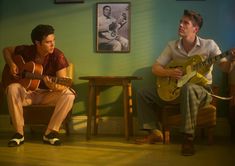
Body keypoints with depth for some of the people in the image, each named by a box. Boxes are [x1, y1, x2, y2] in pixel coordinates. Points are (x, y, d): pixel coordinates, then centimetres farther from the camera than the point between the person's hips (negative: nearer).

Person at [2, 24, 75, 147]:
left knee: (68, 94, -30)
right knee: (12, 88, -32)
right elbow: (6, 50, 11)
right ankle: (19, 133, -23)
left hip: (48, 94, -1)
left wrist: (55, 87, -44)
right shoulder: (26, 50, -9)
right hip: (27, 92, 1)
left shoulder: (57, 55, -15)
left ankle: (50, 133, -21)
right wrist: (11, 64, -9)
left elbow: (63, 84, -20)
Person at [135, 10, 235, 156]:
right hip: (176, 88, 5)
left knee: (188, 88, -42)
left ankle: (188, 138, -32)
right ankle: (155, 132, 3)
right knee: (143, 94, -1)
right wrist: (169, 73, -18)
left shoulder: (209, 45, -8)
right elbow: (155, 68, 3)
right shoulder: (172, 46, 2)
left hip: (202, 90, -5)